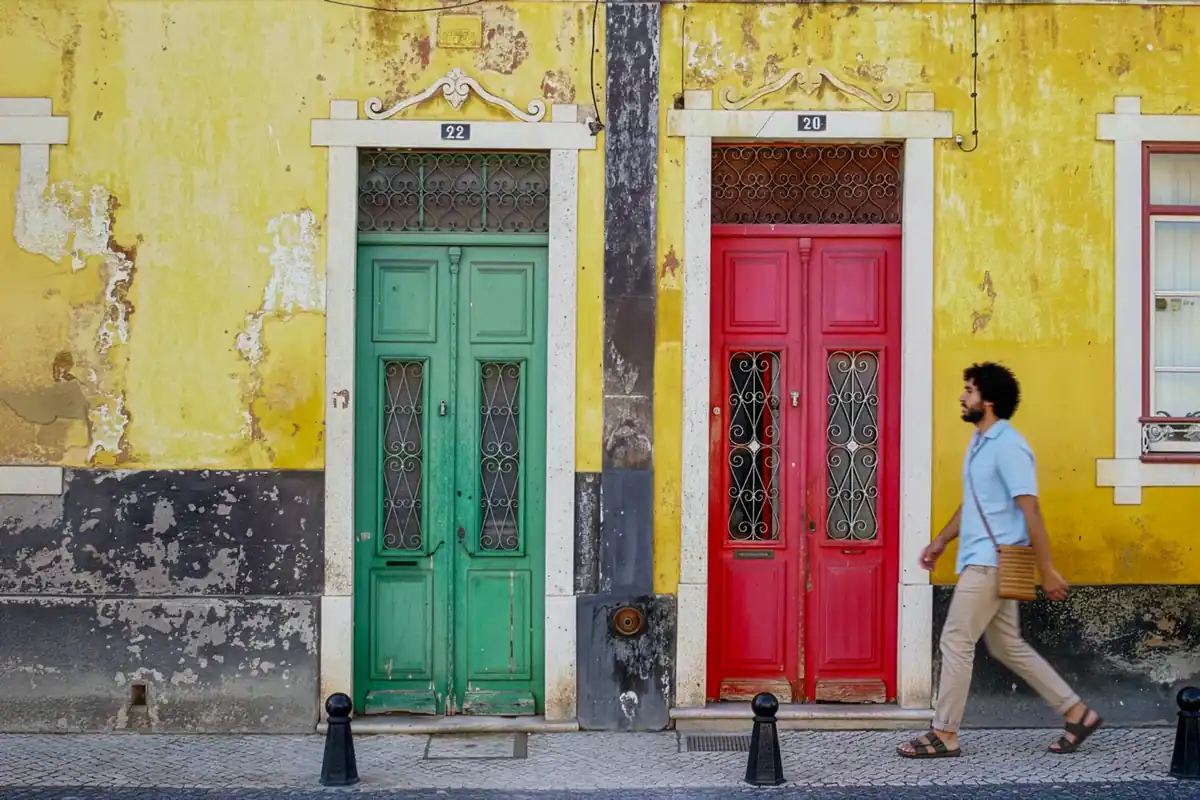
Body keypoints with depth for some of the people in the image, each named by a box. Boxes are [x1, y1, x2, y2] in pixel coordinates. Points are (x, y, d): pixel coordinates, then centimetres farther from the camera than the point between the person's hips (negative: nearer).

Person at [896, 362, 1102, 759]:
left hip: (992, 563, -10)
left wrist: (1047, 571, -18)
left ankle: (944, 734, 4)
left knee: (956, 642, -5)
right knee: (1008, 647, 14)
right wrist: (942, 540, 26)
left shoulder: (1008, 446, -16)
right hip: (982, 561, 10)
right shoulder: (979, 442, 14)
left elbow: (1030, 511, -18)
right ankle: (1077, 713, 22)